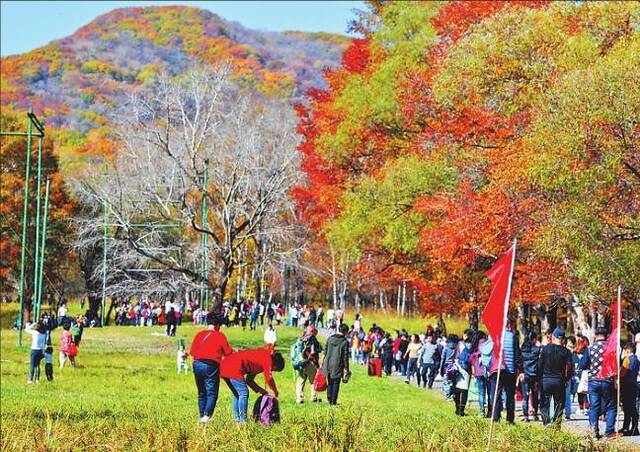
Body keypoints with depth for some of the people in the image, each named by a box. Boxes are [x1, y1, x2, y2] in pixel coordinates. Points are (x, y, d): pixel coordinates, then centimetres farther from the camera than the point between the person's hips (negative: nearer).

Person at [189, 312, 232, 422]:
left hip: (197, 364, 4)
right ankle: (207, 415, -20)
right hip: (211, 365, -4)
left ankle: (202, 416, 15)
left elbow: (192, 352, 12)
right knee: (212, 393, -1)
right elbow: (228, 352, 2)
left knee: (202, 393, 16)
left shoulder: (199, 334, 11)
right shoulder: (220, 336, 1)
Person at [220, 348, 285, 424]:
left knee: (237, 394, 18)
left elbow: (249, 380, 29)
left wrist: (260, 390, 21)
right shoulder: (267, 357, -2)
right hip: (233, 368, -10)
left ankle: (237, 420, 18)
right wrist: (275, 392, 6)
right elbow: (269, 378, -8)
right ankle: (243, 421, -8)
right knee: (244, 393, -7)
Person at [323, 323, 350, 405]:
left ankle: (329, 400, 18)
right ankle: (333, 401, 3)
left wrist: (324, 362, 17)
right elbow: (345, 356, -6)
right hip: (338, 365, -4)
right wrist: (346, 368, 0)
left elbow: (326, 352, 9)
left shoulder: (330, 339, 5)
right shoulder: (345, 342, -8)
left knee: (329, 382, 14)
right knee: (336, 383, 3)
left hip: (328, 364, 4)